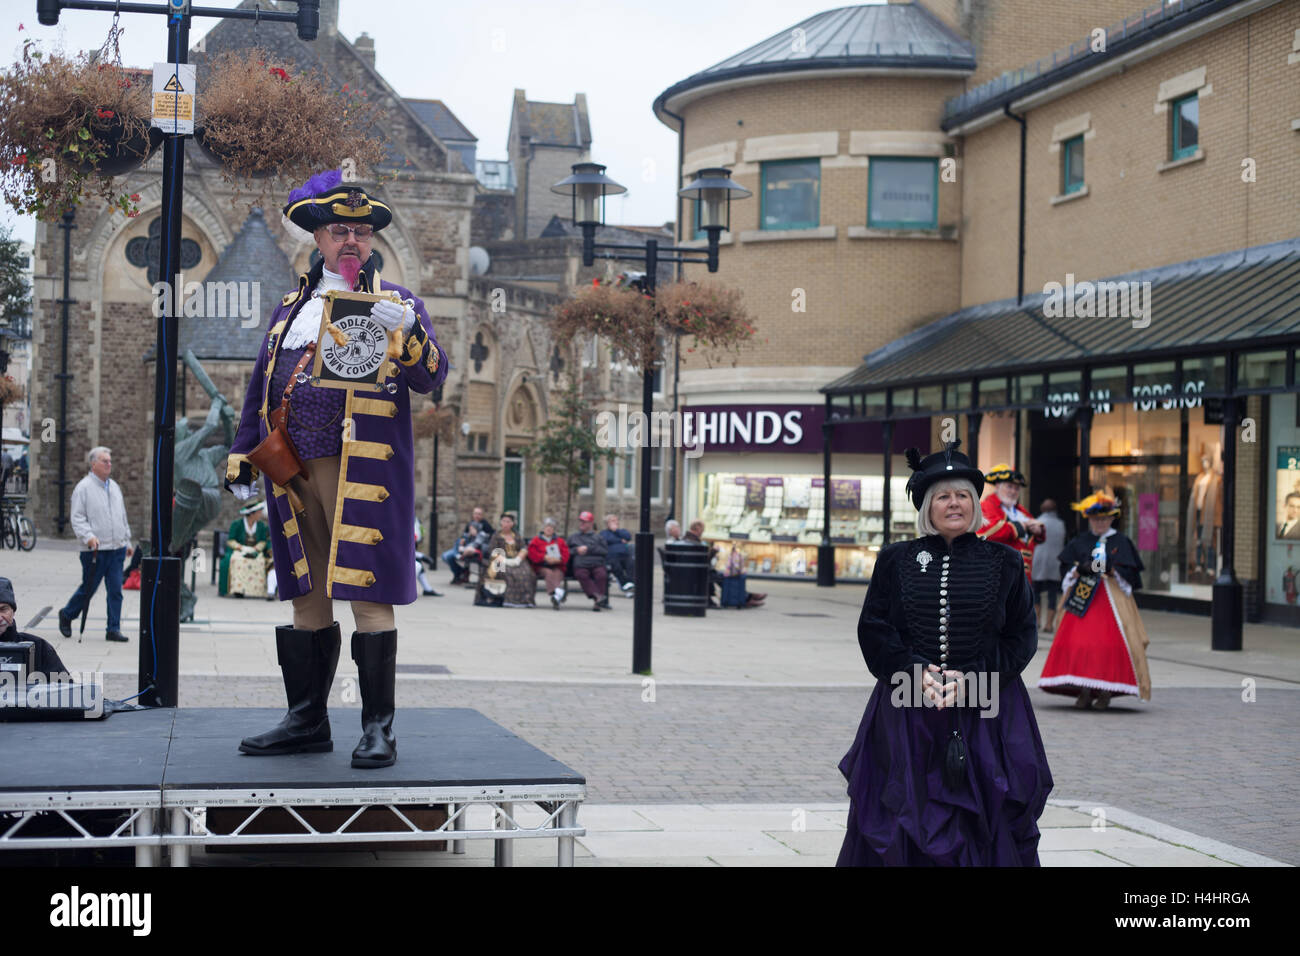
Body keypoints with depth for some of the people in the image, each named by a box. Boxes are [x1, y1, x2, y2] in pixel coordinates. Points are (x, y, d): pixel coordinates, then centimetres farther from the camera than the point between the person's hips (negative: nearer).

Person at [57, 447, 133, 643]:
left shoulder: (114, 487, 16)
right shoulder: (84, 487, -5)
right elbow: (77, 518, -10)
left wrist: (127, 542, 23)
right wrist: (89, 537, -24)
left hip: (117, 548, 5)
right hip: (95, 550, -5)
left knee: (115, 590, 0)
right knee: (88, 589, 3)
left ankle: (114, 629, 3)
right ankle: (66, 615, 27)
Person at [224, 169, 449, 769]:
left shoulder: (396, 304, 7)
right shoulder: (292, 306, 19)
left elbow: (430, 379, -5)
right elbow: (261, 386, 21)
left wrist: (408, 331, -25)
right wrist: (242, 461, 15)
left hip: (364, 473, -5)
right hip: (295, 471, 5)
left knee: (368, 595, -6)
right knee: (307, 597, 10)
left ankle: (378, 729, -1)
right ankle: (307, 722, 18)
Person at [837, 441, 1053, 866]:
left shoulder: (1003, 563, 5)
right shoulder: (896, 560, 7)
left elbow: (1022, 635, 3)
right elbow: (873, 630, 4)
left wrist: (972, 679, -11)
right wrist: (915, 670, -12)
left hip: (985, 711, 0)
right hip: (908, 711, 0)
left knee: (985, 822, -2)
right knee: (906, 819, 0)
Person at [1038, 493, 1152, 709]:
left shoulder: (1121, 542, 8)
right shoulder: (1079, 542, 13)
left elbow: (1130, 575, 2)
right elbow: (1066, 571, 8)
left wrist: (1111, 570, -14)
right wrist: (1080, 569, -11)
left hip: (1112, 599, -1)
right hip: (1082, 599, 1)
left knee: (1110, 644, -11)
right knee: (1079, 642, -9)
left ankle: (1105, 692, -5)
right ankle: (1084, 692, -5)